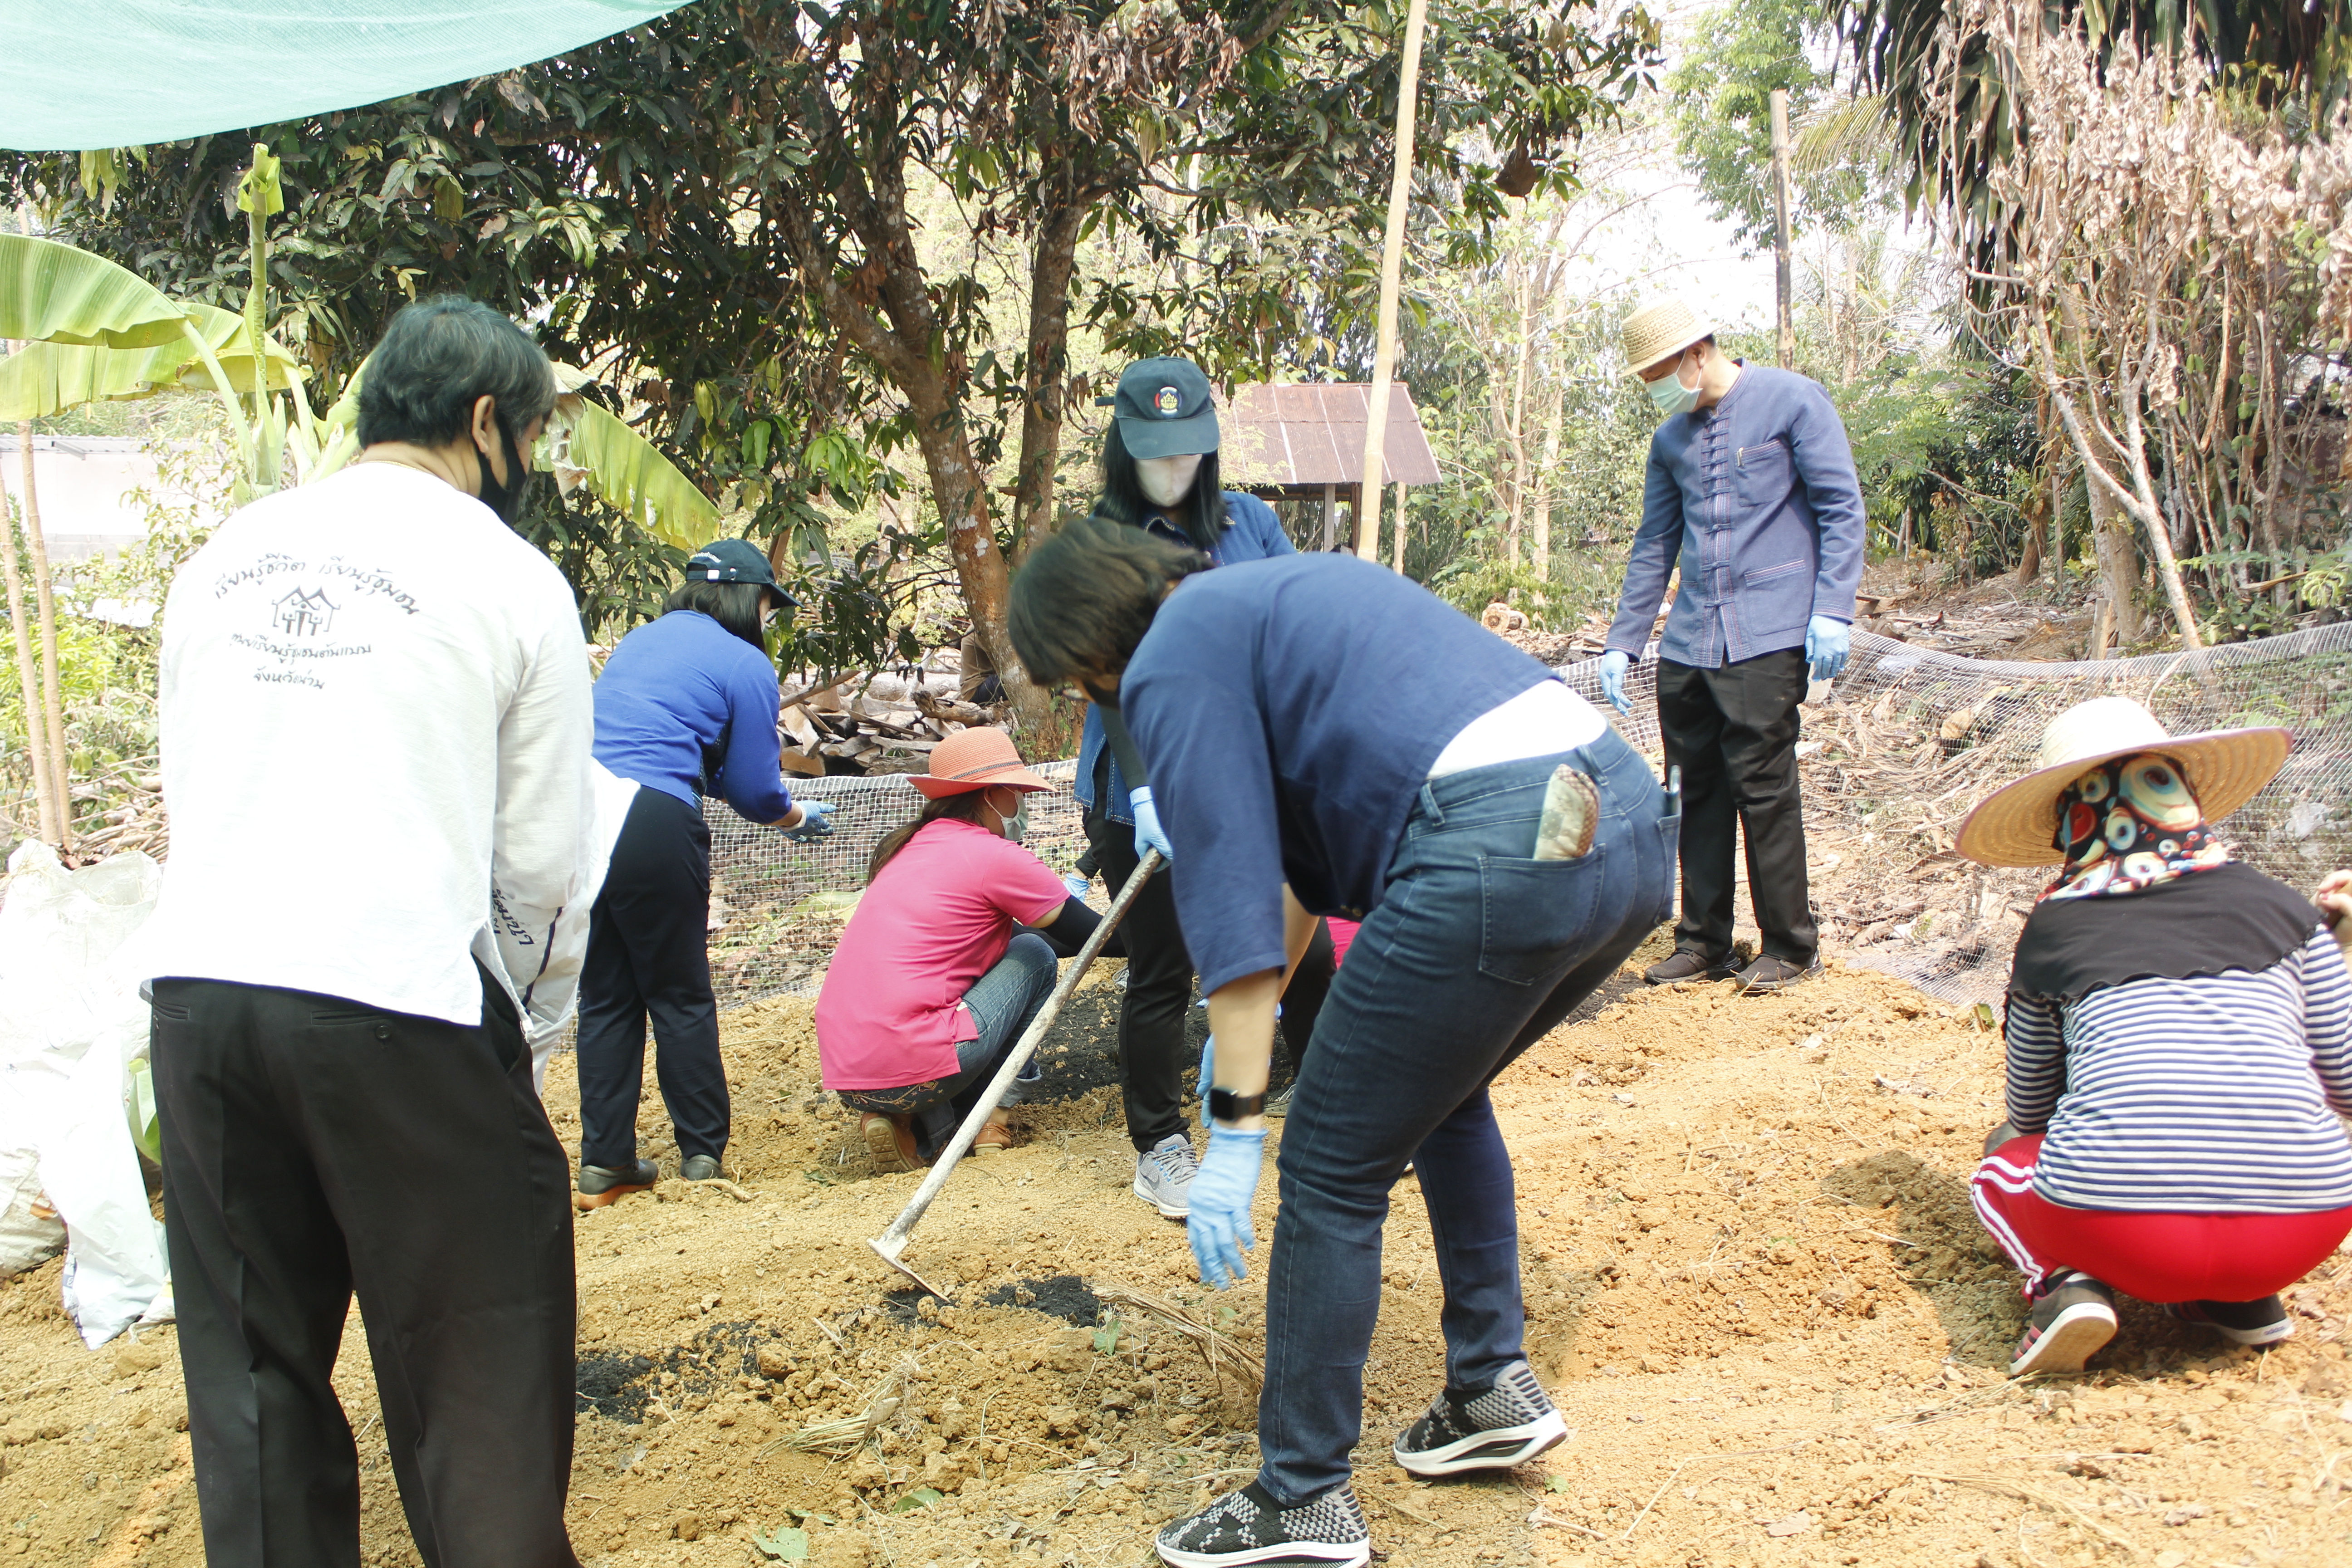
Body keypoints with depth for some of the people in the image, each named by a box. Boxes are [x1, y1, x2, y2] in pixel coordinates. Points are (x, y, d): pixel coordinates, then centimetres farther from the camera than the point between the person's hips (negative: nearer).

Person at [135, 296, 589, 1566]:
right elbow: (541, 858, -1)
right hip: (395, 999, -5)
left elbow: (186, 791, 15)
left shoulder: (223, 557, 15)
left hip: (199, 984, 6)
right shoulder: (510, 579, 0)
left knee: (251, 1365, 16)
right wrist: (495, 998, 17)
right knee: (478, 1365, 6)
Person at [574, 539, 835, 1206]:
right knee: (680, 996, 8)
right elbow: (753, 787, 3)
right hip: (653, 826, -6)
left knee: (604, 995, 13)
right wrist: (798, 817, 26)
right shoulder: (745, 664, 3)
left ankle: (604, 1165, 16)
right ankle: (702, 1158, 17)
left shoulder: (638, 641, 24)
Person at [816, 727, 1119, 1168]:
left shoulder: (912, 847, 19)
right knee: (1034, 955, 10)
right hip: (909, 1072, -7)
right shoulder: (995, 856, -4)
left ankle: (923, 1127, 8)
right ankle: (990, 1111, 8)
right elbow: (1095, 936, 2)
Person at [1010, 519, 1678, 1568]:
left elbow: (1230, 896, -5)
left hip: (1499, 858, -10)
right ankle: (1495, 1389, 36)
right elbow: (1305, 832, 40)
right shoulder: (1272, 593, 30)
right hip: (1638, 822, 10)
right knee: (1441, 1090, 31)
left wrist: (1233, 1130, -1)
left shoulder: (1173, 663, 3)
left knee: (1332, 1177, 6)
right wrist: (1256, 1014, 49)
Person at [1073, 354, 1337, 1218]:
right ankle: (1161, 1148, 20)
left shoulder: (1250, 520, 6)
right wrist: (1145, 789, -28)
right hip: (1149, 795, -4)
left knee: (1305, 952, 9)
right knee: (1162, 974, 4)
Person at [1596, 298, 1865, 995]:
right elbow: (1654, 544, 22)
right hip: (1688, 644, 6)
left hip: (1767, 638, -6)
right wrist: (1622, 643, 18)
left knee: (1763, 786, -7)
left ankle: (1791, 945, 4)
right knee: (1698, 791, 7)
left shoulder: (1792, 401, 0)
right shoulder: (1671, 439, 16)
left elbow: (1841, 508, -4)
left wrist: (1832, 610, -14)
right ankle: (1703, 941, 16)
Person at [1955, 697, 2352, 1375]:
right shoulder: (2280, 907, 13)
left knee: (2000, 1167, 30)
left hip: (2119, 1228, -2)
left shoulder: (2050, 929, 12)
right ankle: (2243, 1300, 14)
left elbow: (2029, 1111, 22)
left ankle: (2063, 1284, 1)